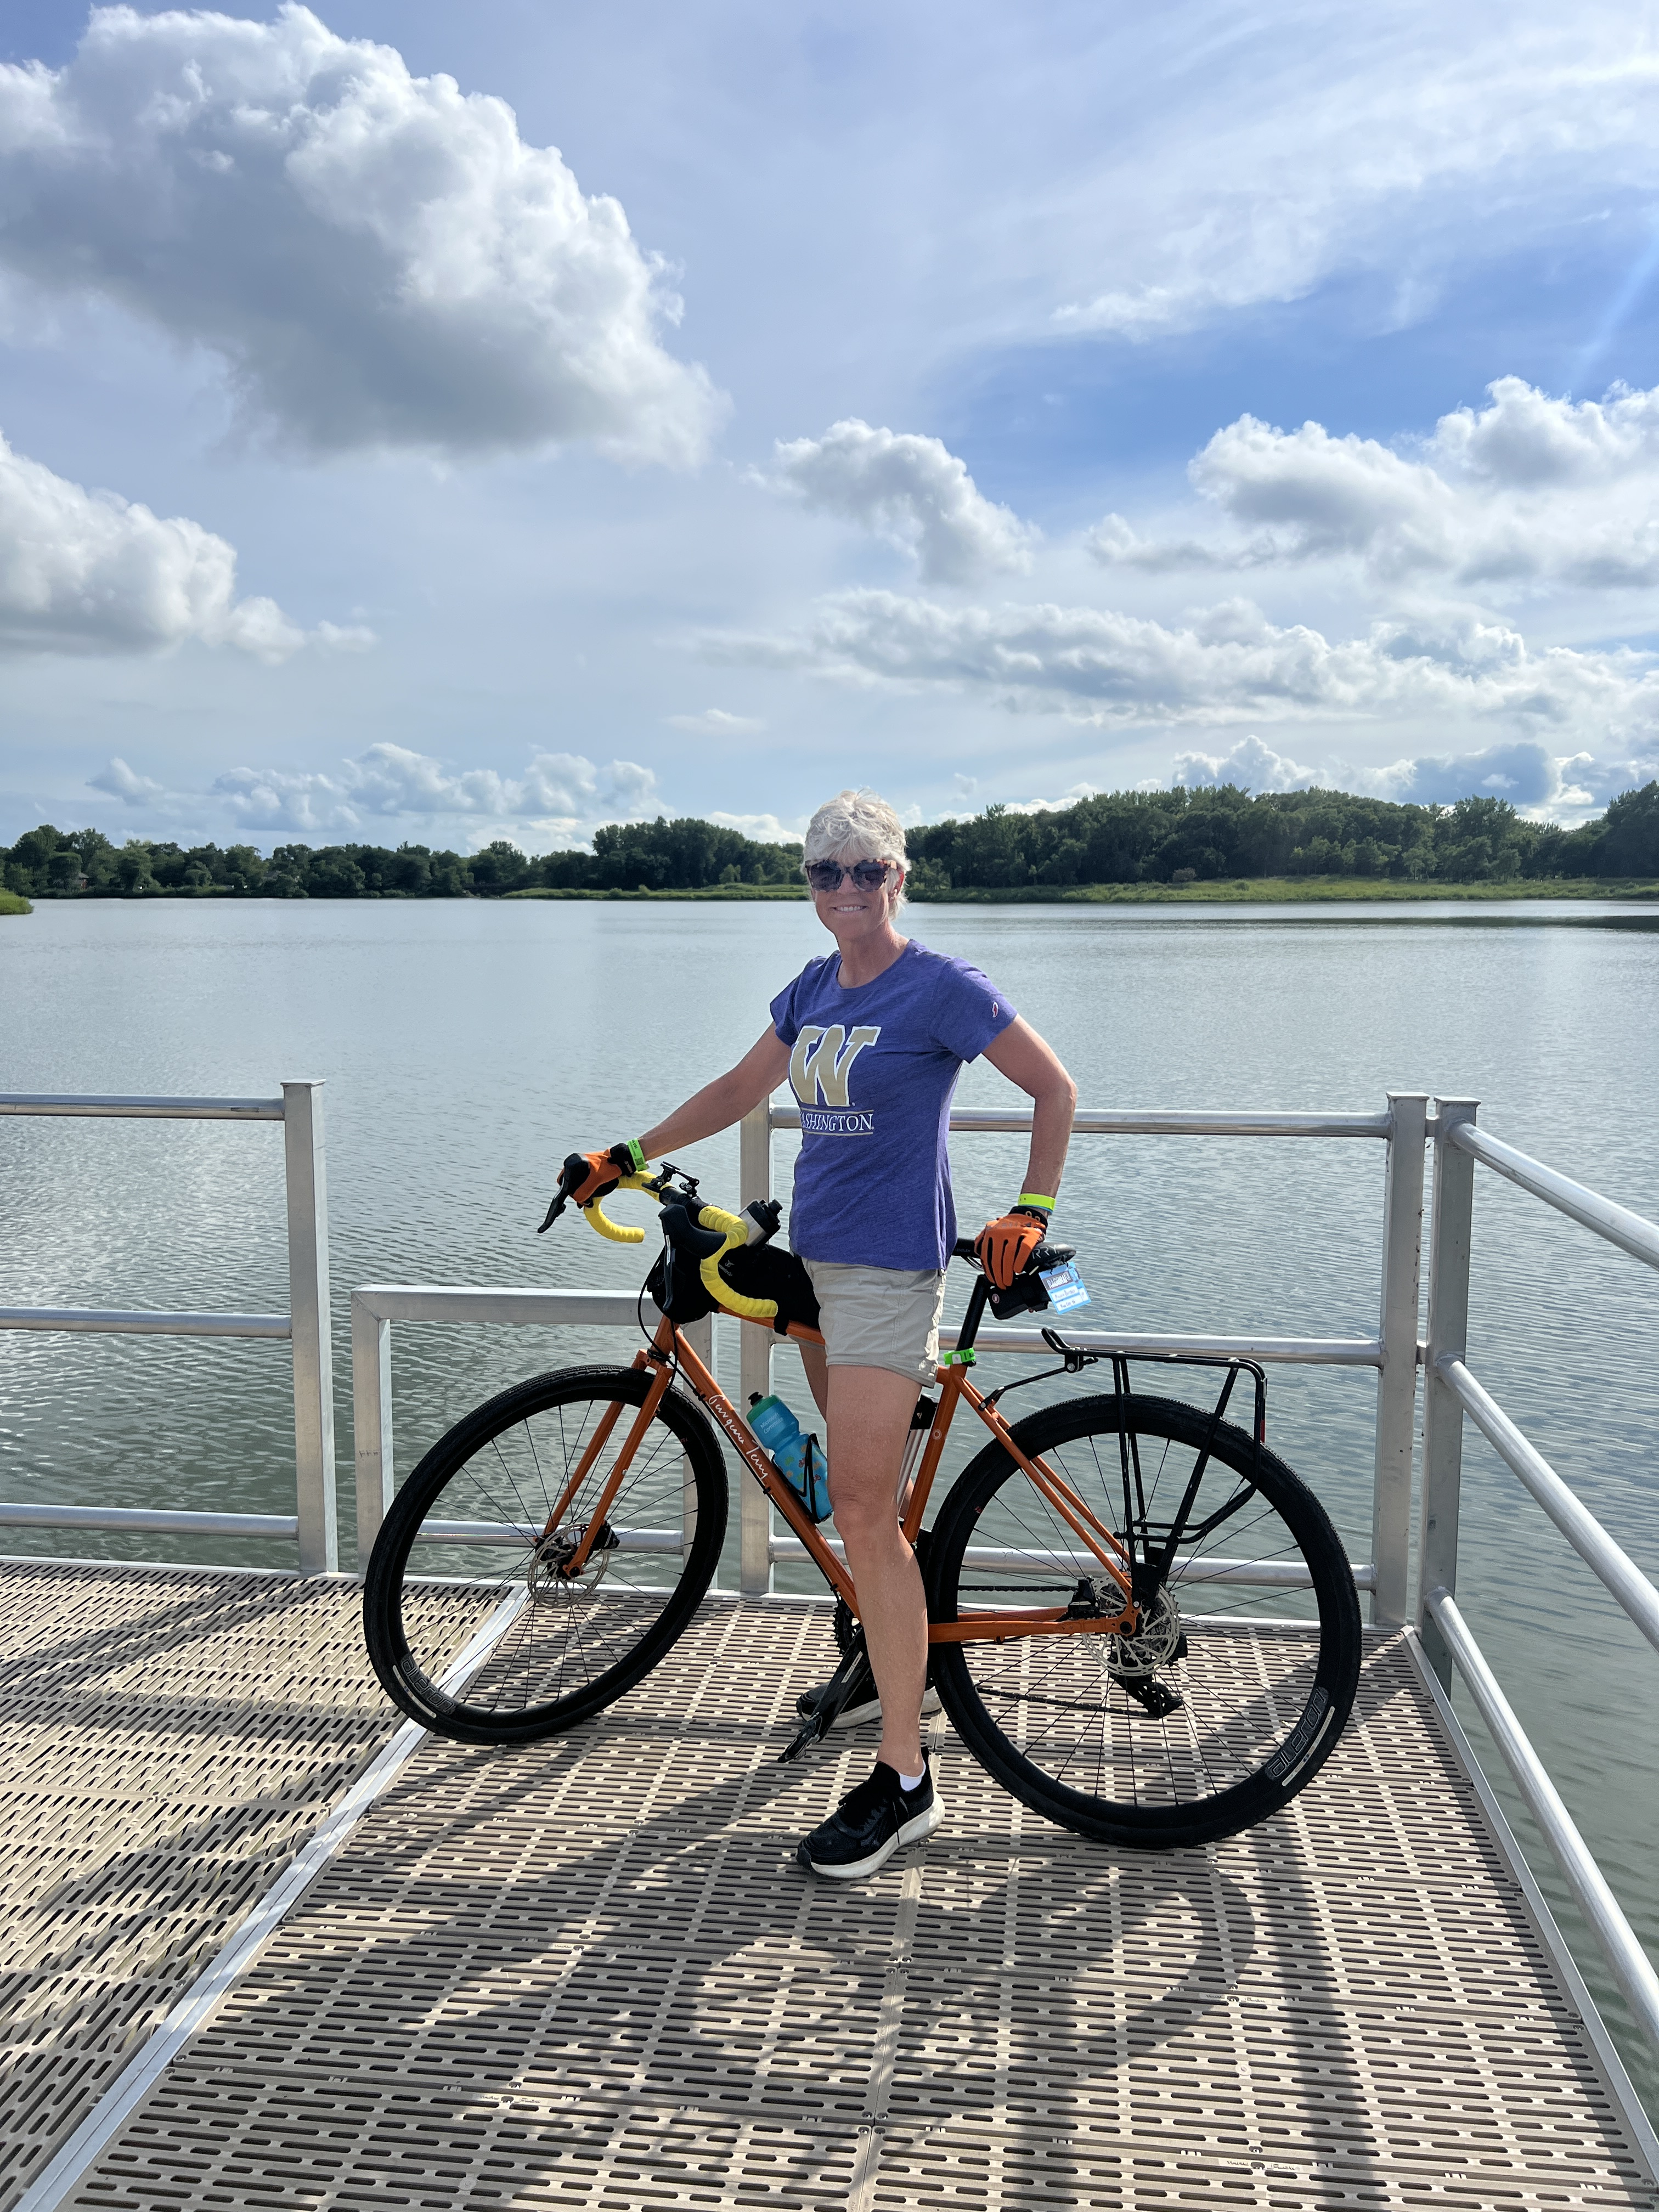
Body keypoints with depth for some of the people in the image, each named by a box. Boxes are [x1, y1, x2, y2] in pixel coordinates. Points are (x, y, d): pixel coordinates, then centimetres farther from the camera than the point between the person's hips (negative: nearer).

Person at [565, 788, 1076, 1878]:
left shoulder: (941, 988, -10)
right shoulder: (814, 989, 11)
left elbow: (1056, 1089, -6)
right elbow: (742, 1089, 22)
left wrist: (1030, 1213, -12)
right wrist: (629, 1156, 22)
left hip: (888, 1266, -7)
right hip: (814, 1253, 8)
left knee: (863, 1513, -10)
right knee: (859, 1496, 18)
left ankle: (905, 1781, -2)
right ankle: (889, 1652, 39)